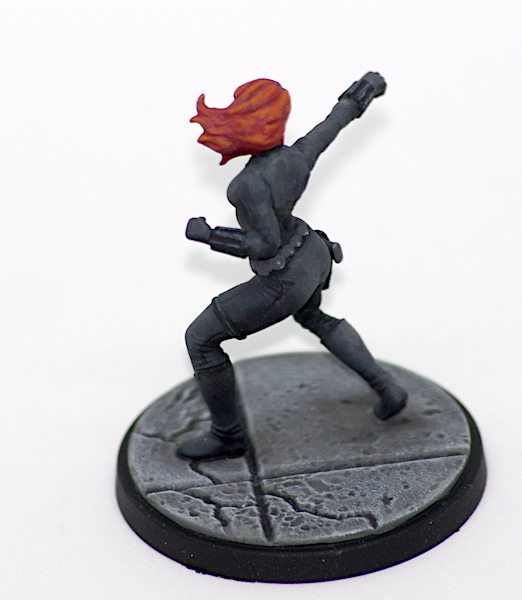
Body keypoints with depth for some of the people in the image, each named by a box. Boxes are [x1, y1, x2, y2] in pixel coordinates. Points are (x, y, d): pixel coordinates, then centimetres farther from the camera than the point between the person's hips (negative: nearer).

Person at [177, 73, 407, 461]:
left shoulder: (251, 182, -31)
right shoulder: (301, 155, -11)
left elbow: (266, 244, -28)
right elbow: (337, 120, 4)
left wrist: (207, 235, -19)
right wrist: (367, 89, 21)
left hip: (286, 283, -8)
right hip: (315, 254, 8)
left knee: (200, 339, 5)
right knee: (312, 317, 38)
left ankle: (229, 435, 20)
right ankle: (387, 389, 34)